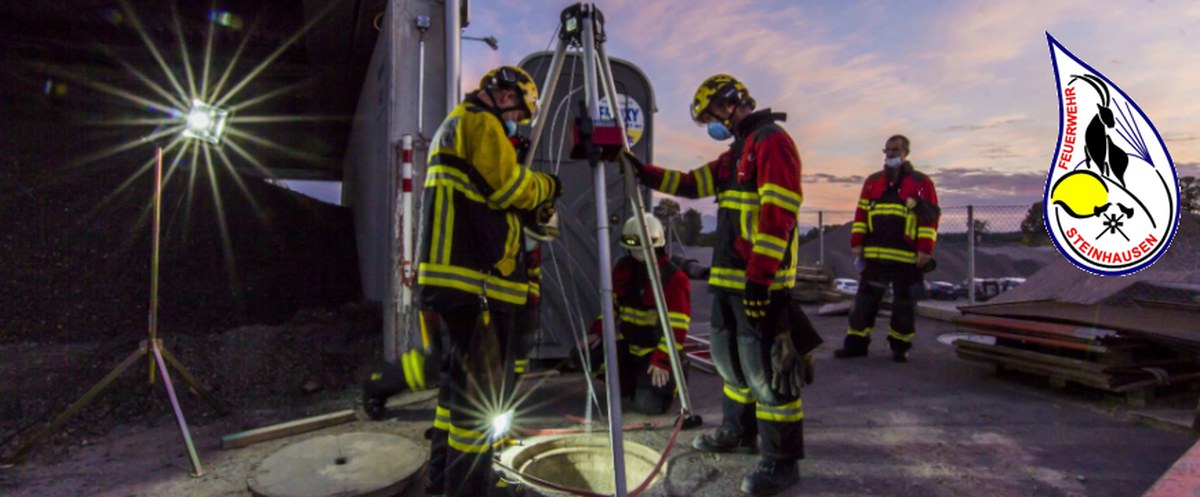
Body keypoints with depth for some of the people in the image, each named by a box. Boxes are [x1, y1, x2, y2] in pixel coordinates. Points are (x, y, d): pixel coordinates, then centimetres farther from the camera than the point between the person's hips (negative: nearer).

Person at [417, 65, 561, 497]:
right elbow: (510, 186, -11)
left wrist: (534, 204, 17)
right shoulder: (480, 123, -4)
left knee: (459, 377, 16)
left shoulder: (452, 125, 28)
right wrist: (548, 187, 8)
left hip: (452, 274, 11)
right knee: (480, 385, -7)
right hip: (476, 277, -11)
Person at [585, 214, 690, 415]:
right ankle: (632, 381, 13)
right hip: (627, 343, 6)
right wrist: (598, 330, -1)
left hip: (656, 349, -6)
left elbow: (677, 326, -19)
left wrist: (662, 361, -23)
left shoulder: (674, 277, -17)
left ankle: (670, 378, 18)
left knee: (646, 403, -18)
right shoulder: (623, 267, 3)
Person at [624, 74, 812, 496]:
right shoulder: (736, 152, 21)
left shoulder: (772, 140, -9)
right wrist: (642, 171, 13)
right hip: (730, 278, 10)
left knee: (763, 366, -6)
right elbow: (692, 183, 21)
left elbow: (777, 215, -19)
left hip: (762, 280, -10)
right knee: (730, 355, 18)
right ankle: (739, 432, 34)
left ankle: (782, 461, 7)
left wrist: (759, 279, -23)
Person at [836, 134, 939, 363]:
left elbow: (930, 217, -1)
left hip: (907, 257, -2)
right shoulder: (872, 181, 13)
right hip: (874, 255, 3)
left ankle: (900, 346, 18)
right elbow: (861, 213, 12)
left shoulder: (921, 183, 4)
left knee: (904, 303, 6)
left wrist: (925, 249, -9)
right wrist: (857, 243, 5)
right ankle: (856, 342, 10)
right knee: (865, 298, 4)